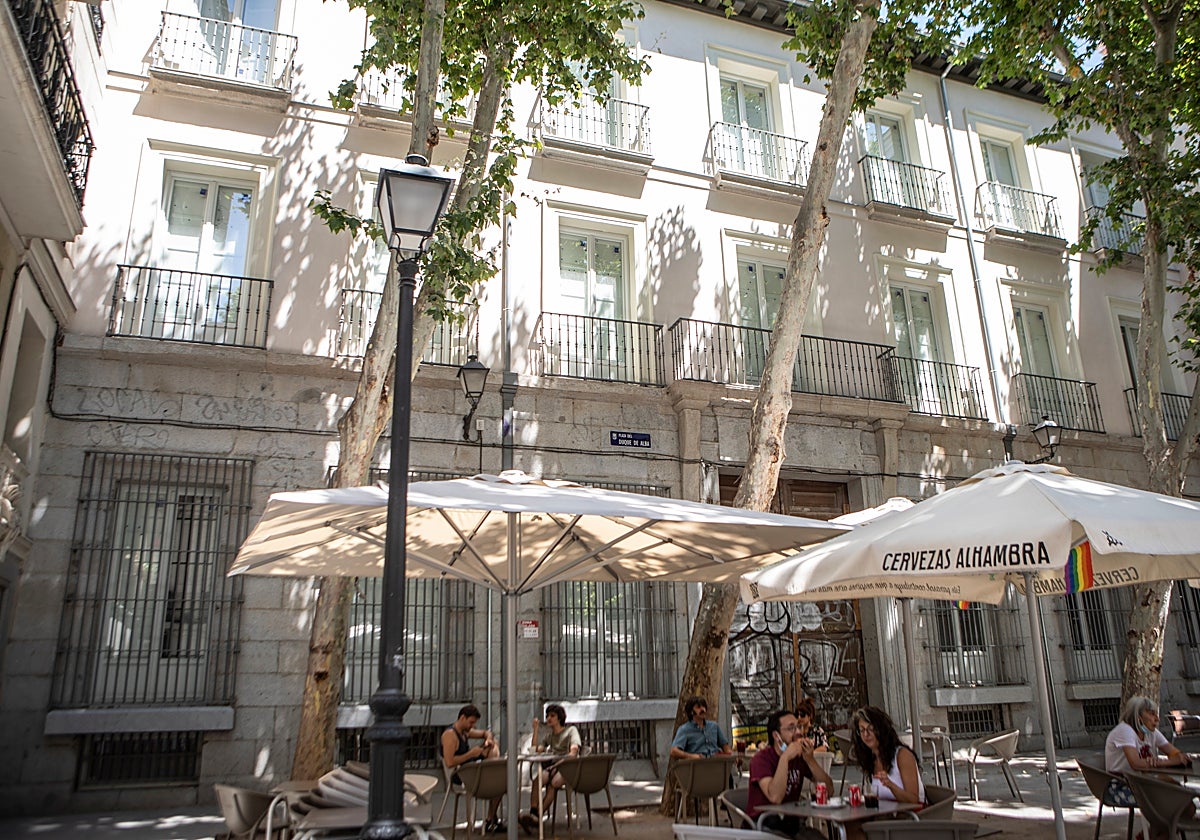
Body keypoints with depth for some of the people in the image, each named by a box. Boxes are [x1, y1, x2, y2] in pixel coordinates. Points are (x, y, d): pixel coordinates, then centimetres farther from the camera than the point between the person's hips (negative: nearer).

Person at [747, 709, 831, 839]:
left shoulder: (800, 756, 3)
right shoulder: (761, 758, -14)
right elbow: (775, 797, -30)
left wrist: (810, 759, -18)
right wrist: (785, 758, -31)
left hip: (791, 822, 6)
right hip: (762, 825, -5)